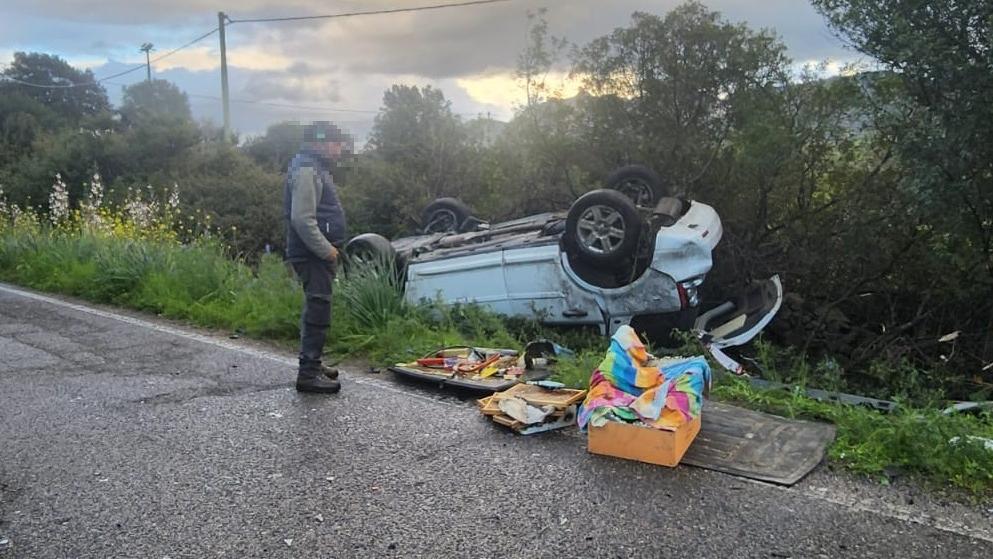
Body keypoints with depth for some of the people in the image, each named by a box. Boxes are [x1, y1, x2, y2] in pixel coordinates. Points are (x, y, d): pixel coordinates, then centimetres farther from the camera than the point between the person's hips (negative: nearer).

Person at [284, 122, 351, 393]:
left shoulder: (317, 169, 18)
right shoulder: (306, 170, -15)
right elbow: (302, 219, -24)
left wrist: (330, 248, 18)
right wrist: (326, 250, -20)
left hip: (319, 254, 11)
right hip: (313, 256, -11)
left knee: (316, 311, 17)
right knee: (318, 312, -8)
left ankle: (312, 363, 28)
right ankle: (308, 373, -3)